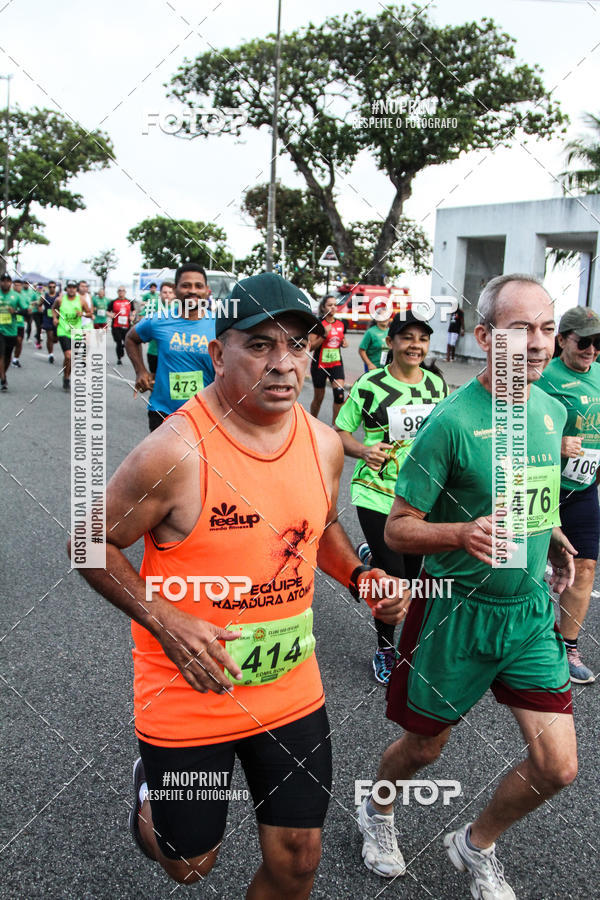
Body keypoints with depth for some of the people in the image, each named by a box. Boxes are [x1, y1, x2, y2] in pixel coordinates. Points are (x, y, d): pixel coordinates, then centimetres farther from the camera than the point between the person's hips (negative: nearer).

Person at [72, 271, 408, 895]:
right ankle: (151, 788, 50)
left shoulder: (324, 444, -4)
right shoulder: (174, 451, -22)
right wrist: (163, 621, -24)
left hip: (291, 691, 4)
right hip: (188, 698, -4)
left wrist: (359, 577, -4)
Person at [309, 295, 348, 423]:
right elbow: (311, 347, -12)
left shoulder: (341, 324, 7)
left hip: (336, 363, 4)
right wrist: (324, 335, -23)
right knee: (318, 397, 7)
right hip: (319, 364, -4)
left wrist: (344, 343, 0)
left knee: (339, 393, -13)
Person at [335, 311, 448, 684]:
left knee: (411, 572, 12)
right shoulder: (370, 385, -7)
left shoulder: (438, 384, 6)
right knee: (394, 577, -2)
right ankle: (385, 648, 22)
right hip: (377, 495, -4)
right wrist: (364, 450, -19)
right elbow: (341, 432, -1)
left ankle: (370, 555, 45)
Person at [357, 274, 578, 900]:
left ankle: (475, 846, 33)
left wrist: (552, 534, 5)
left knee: (558, 766, 4)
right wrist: (464, 532, -34)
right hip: (458, 610, -5)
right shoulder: (453, 420, -20)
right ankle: (377, 811, 49)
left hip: (531, 612, 5)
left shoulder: (552, 410, 2)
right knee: (424, 746, 15)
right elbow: (398, 530, -17)